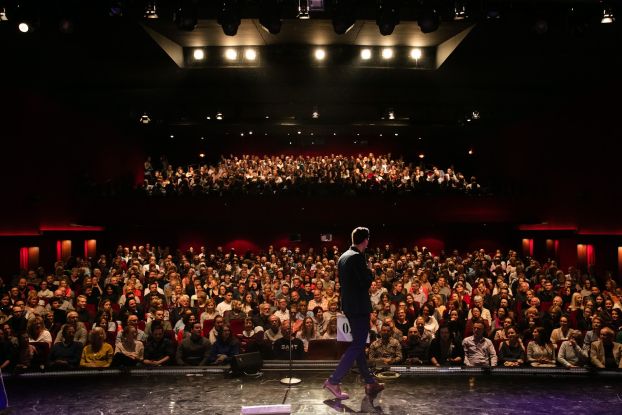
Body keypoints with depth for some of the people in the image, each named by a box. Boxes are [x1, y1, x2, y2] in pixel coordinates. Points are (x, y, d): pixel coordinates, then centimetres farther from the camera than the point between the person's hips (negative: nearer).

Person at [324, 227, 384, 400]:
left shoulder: (343, 257, 10)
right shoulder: (358, 257, -18)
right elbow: (366, 282, -21)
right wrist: (370, 270, -3)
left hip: (348, 306, 10)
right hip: (360, 307, -10)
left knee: (358, 344, 14)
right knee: (357, 346, -3)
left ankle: (370, 382, 24)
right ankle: (333, 381, -5)